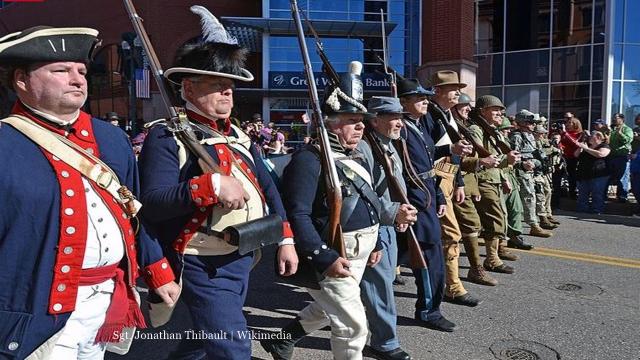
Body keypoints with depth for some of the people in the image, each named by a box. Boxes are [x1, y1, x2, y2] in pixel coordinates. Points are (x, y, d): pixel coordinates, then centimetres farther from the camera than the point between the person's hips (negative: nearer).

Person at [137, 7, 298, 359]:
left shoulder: (238, 134, 11)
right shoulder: (166, 137, -13)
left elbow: (266, 186, 13)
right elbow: (152, 204, -24)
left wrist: (285, 239, 7)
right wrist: (212, 184, -33)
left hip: (243, 258, 8)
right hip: (204, 266, -8)